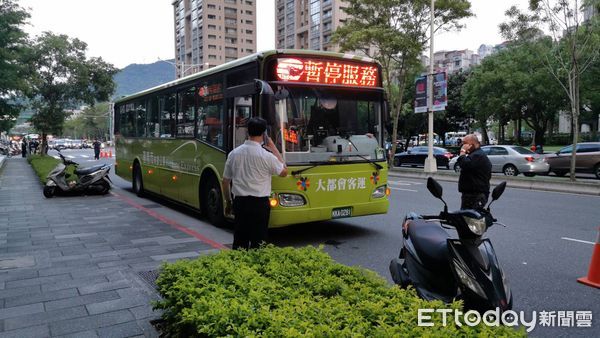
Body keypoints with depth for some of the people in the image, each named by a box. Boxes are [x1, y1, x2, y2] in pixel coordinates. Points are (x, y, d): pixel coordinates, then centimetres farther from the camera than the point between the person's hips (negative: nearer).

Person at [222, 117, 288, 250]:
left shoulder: (234, 153, 1)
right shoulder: (266, 155, -13)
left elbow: (225, 181, 8)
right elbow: (284, 172, 3)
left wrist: (228, 202, 22)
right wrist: (274, 148, 5)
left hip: (239, 202, 5)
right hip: (259, 204, -4)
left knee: (239, 241, 14)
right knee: (258, 242, 5)